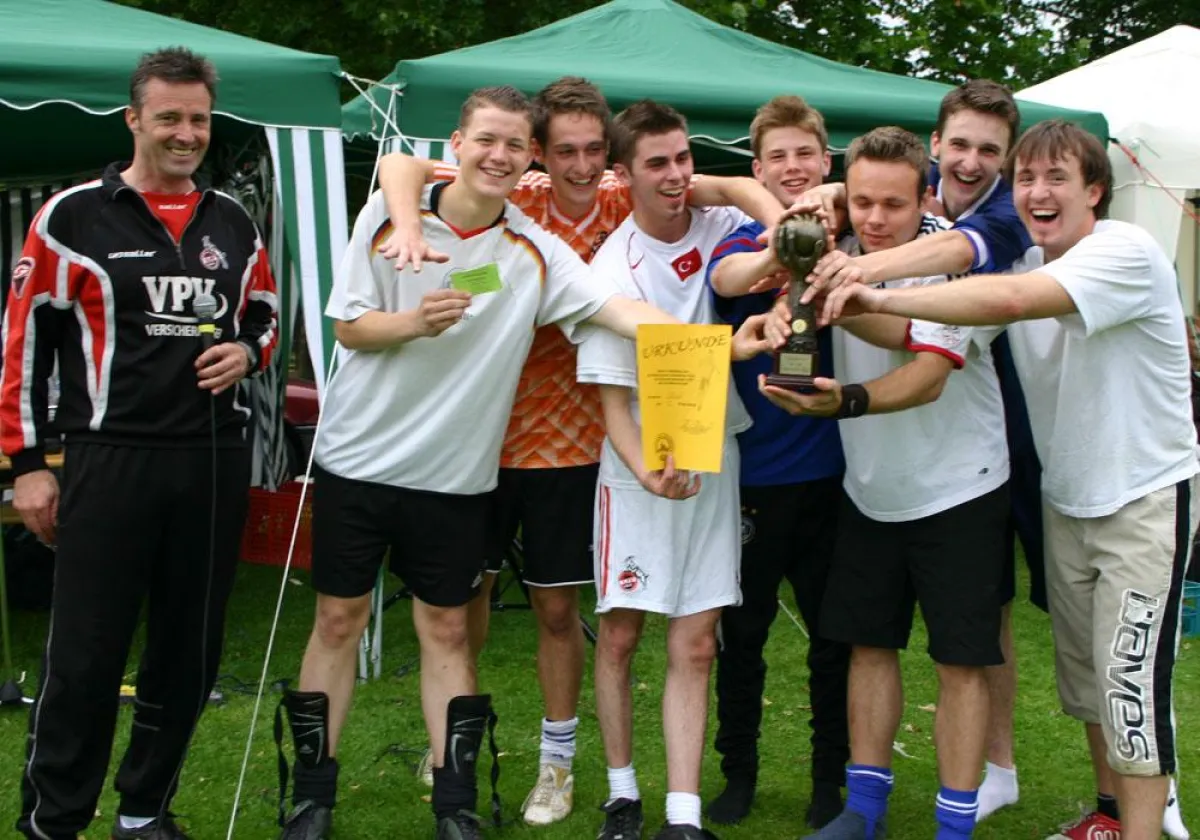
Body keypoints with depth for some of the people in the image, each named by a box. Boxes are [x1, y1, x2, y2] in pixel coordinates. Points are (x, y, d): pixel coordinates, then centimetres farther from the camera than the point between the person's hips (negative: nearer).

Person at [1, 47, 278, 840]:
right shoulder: (73, 216, -2)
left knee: (190, 653, 11)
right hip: (111, 462, -4)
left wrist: (247, 351, -1)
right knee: (84, 658, -1)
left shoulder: (234, 223, 10)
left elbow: (264, 317, 23)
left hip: (216, 464, 5)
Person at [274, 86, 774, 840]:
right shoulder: (391, 215, -4)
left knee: (447, 627, 7)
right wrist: (418, 322, -23)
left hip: (456, 472, 1)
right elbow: (349, 327, -3)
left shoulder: (535, 251, -4)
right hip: (359, 457, 0)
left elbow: (621, 308, -16)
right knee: (340, 617, 6)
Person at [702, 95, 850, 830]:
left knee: (834, 630, 10)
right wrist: (776, 253, -51)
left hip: (832, 468, 1)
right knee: (742, 629, 10)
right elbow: (727, 277, -27)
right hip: (754, 471, 0)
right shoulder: (744, 240, -4)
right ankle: (738, 771, 26)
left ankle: (833, 777, 25)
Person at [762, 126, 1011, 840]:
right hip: (870, 488, 6)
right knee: (868, 644, 11)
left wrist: (846, 399, -45)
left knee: (961, 659, -2)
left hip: (959, 488, -5)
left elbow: (928, 376, -29)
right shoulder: (842, 251, -2)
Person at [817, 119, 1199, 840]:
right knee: (1083, 671, 17)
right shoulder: (1027, 262, 2)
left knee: (1132, 680, -8)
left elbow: (1010, 300, -38)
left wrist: (882, 297, -40)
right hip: (1066, 496, 8)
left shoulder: (1126, 251, -21)